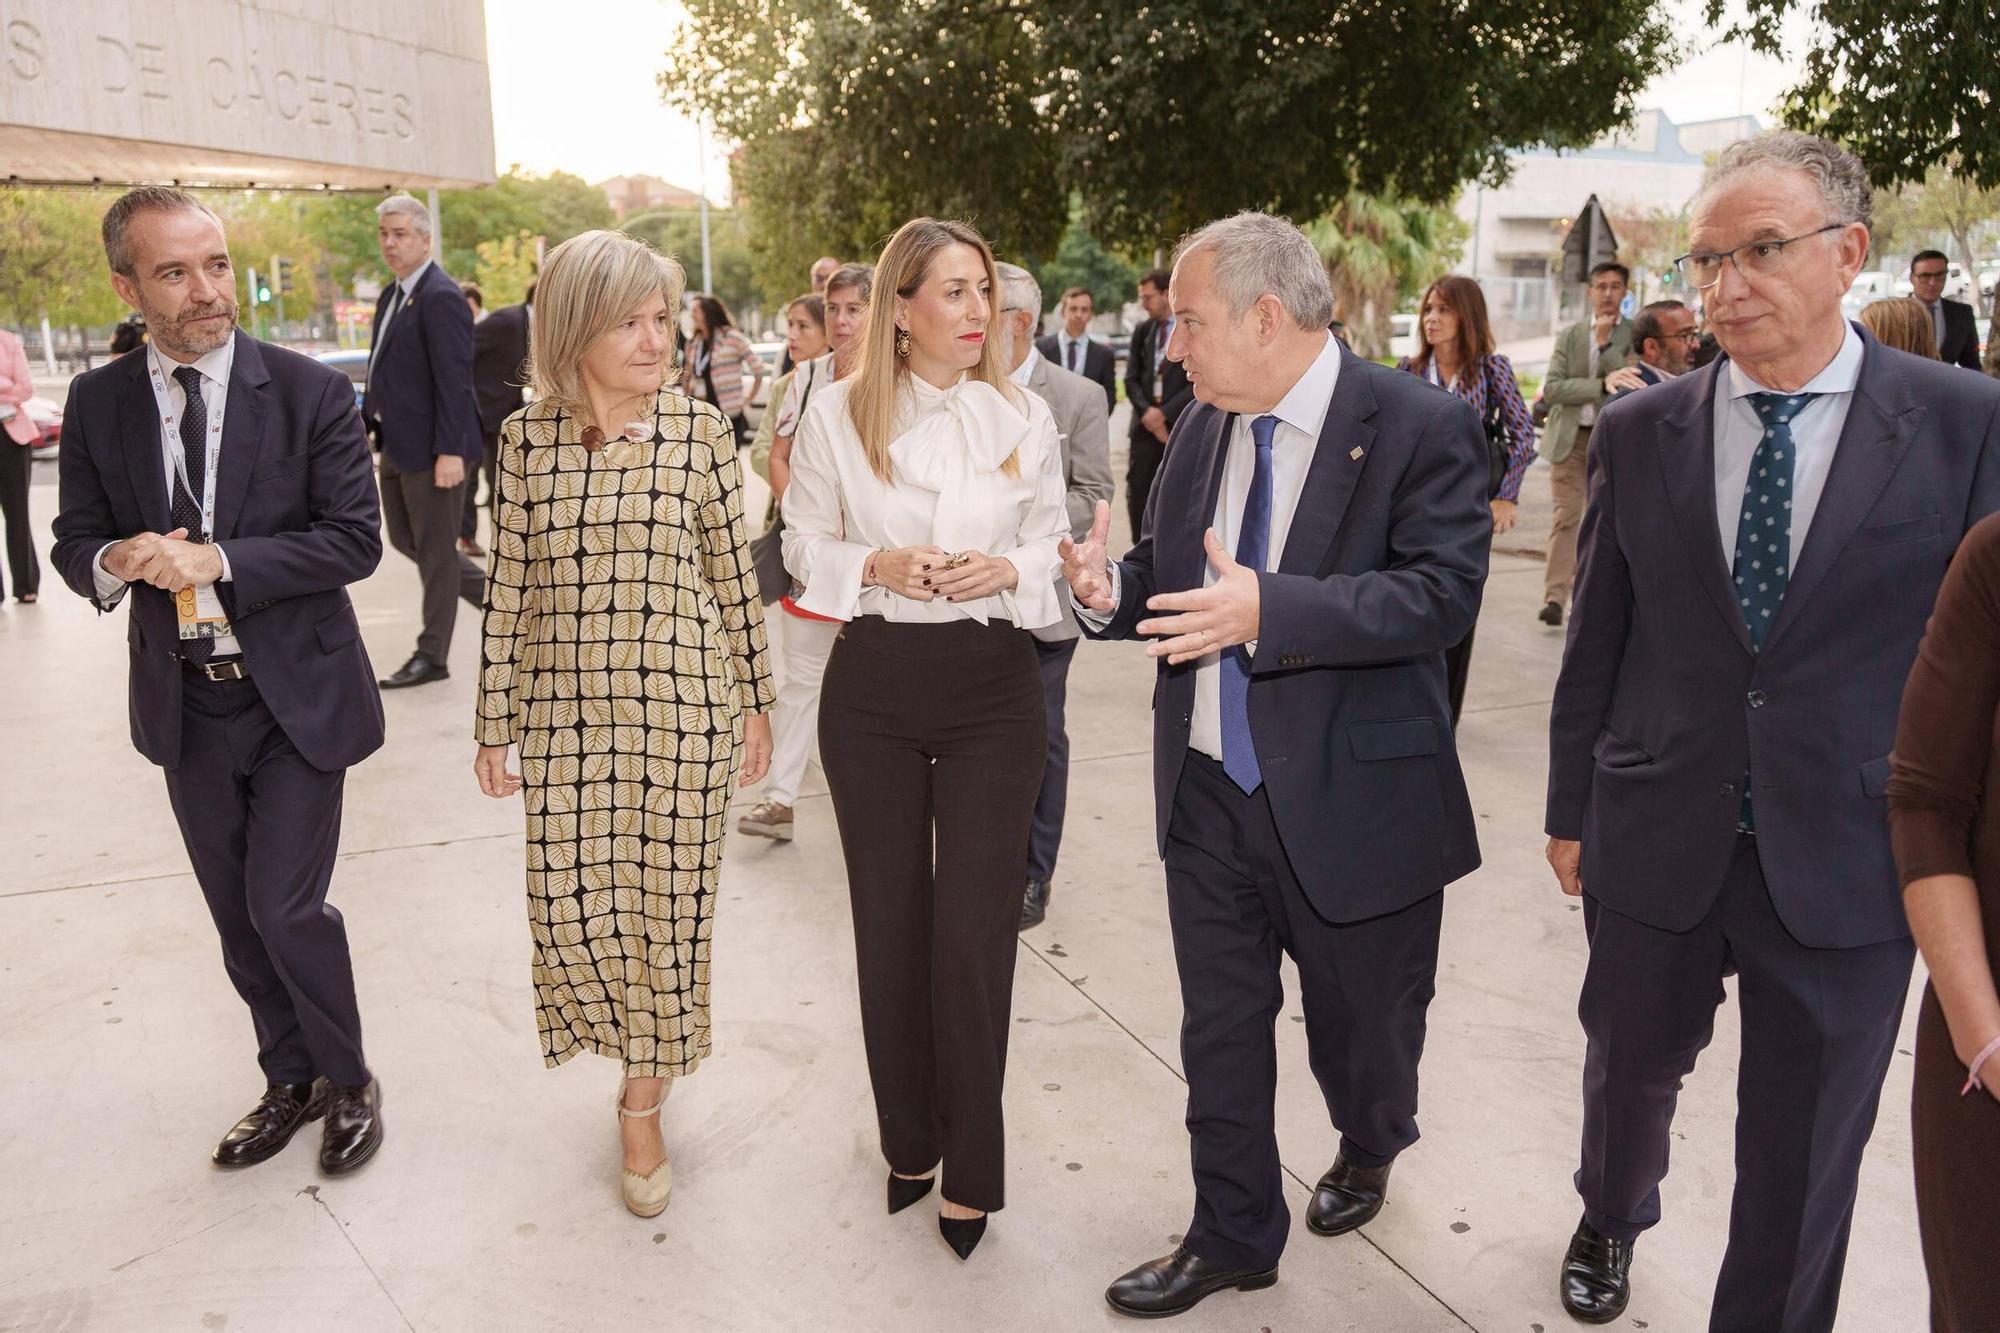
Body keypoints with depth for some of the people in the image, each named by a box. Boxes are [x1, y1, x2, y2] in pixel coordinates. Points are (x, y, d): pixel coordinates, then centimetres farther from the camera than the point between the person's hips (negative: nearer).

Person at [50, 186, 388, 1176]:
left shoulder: (308, 390, -10)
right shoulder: (98, 404, 1)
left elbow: (355, 539, -14)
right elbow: (75, 544, 6)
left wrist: (214, 560, -23)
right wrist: (116, 561, -18)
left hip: (294, 696, -4)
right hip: (186, 709, 4)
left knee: (285, 908, -4)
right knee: (236, 918, 16)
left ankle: (348, 1082, 22)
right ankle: (291, 1082, 37)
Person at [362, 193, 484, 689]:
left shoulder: (440, 297, -16)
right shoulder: (391, 295, 14)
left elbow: (454, 380, -21)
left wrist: (450, 451, -23)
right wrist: (366, 425, 15)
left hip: (431, 447, -10)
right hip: (397, 445, 10)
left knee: (435, 549, 1)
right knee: (403, 538, 17)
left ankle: (432, 656, 12)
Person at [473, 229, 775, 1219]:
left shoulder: (700, 432, -4)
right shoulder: (527, 438, 0)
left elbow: (733, 577, 2)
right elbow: (510, 587, 5)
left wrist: (756, 699, 6)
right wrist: (494, 721, 8)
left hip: (681, 703, -1)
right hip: (564, 708, 2)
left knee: (665, 900, 6)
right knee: (570, 902, 2)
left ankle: (644, 1101, 29)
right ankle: (641, 1048, 34)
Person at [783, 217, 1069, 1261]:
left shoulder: (1024, 417, 1)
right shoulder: (837, 413, 0)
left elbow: (1053, 549, 8)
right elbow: (804, 546, 5)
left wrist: (1007, 570, -14)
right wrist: (878, 567, -14)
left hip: (992, 687, 0)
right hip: (873, 686, 1)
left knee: (974, 929, -2)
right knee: (890, 920, 10)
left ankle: (971, 1169, 17)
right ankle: (909, 1140, 31)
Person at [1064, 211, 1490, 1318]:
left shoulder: (1420, 427, -13)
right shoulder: (1202, 427, 6)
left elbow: (1444, 593, -23)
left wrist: (1269, 609, -33)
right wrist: (1111, 588, -10)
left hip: (1353, 801, -4)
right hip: (1208, 793, 5)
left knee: (1361, 1024, 18)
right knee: (1219, 1030, 14)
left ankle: (1368, 1151, 52)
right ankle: (1233, 1236, 34)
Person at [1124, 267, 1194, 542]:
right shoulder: (1142, 331, 12)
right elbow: (1131, 378, 10)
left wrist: (1164, 413, -13)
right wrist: (1147, 411, -7)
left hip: (1181, 426, -4)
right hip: (1146, 426, 4)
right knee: (1137, 493, 2)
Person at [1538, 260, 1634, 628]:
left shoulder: (1634, 334, 3)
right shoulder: (1569, 335, 8)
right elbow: (1552, 389, -4)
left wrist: (1605, 341, -13)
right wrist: (1602, 386, -15)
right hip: (1570, 437, 1)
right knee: (1566, 517, -6)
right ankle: (1554, 598, -11)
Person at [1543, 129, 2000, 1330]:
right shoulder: (1638, 434, 0)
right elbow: (1598, 641, 4)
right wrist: (1572, 811, 8)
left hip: (1847, 859, -2)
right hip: (1657, 842, 2)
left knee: (1805, 1150, 12)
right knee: (1630, 1068, 21)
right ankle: (1611, 1219, 52)